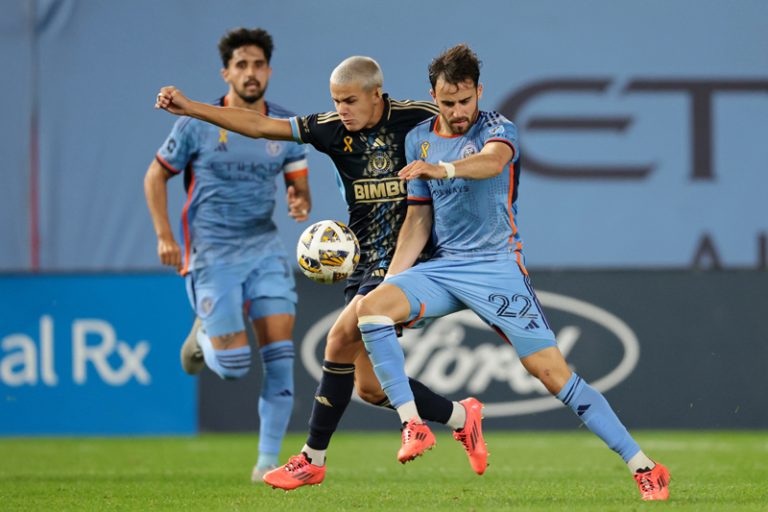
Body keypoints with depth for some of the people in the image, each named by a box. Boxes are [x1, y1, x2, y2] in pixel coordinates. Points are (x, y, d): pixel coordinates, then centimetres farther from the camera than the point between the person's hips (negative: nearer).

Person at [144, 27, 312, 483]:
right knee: (234, 366, -10)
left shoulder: (286, 127, 4)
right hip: (212, 255, -3)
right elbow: (156, 176, 4)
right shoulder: (196, 125, -6)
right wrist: (165, 235, -6)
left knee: (280, 352, -9)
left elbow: (299, 185, 12)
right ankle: (204, 335, 27)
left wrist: (301, 204, -12)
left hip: (265, 248, 3)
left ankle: (269, 460, 0)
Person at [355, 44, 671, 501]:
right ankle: (413, 425, -20)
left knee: (554, 373, -12)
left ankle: (644, 468, -8)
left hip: (496, 266, -5)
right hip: (443, 267, 5)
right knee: (371, 308, -22)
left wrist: (444, 169, -53)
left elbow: (493, 160, -33)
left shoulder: (497, 128, -7)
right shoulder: (420, 139, 11)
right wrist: (391, 279, 6)